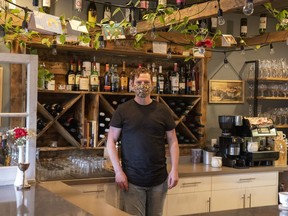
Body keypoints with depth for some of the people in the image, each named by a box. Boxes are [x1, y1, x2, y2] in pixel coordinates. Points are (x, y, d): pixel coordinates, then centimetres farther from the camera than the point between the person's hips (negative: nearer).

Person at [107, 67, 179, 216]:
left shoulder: (163, 110, 4)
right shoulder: (123, 110, 0)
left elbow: (172, 141, 7)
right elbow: (111, 141, 0)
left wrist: (174, 169, -3)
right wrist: (118, 170, -8)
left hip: (159, 179, 2)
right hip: (131, 179, -2)